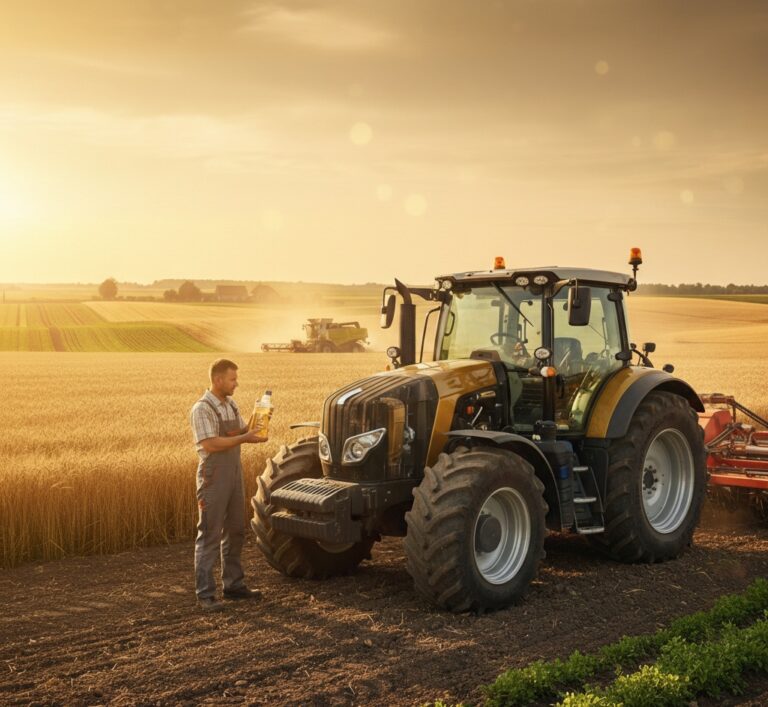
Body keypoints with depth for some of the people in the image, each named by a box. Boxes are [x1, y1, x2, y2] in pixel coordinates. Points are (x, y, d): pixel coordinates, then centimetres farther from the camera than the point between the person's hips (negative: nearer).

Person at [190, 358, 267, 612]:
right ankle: (205, 594, 1)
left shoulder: (231, 405, 11)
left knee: (234, 532, 14)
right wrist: (244, 439, -21)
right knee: (210, 536, -4)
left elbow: (242, 432, 15)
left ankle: (233, 584, 25)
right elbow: (210, 444, -22)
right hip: (213, 477, -8)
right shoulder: (202, 409, -14)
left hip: (235, 474, 8)